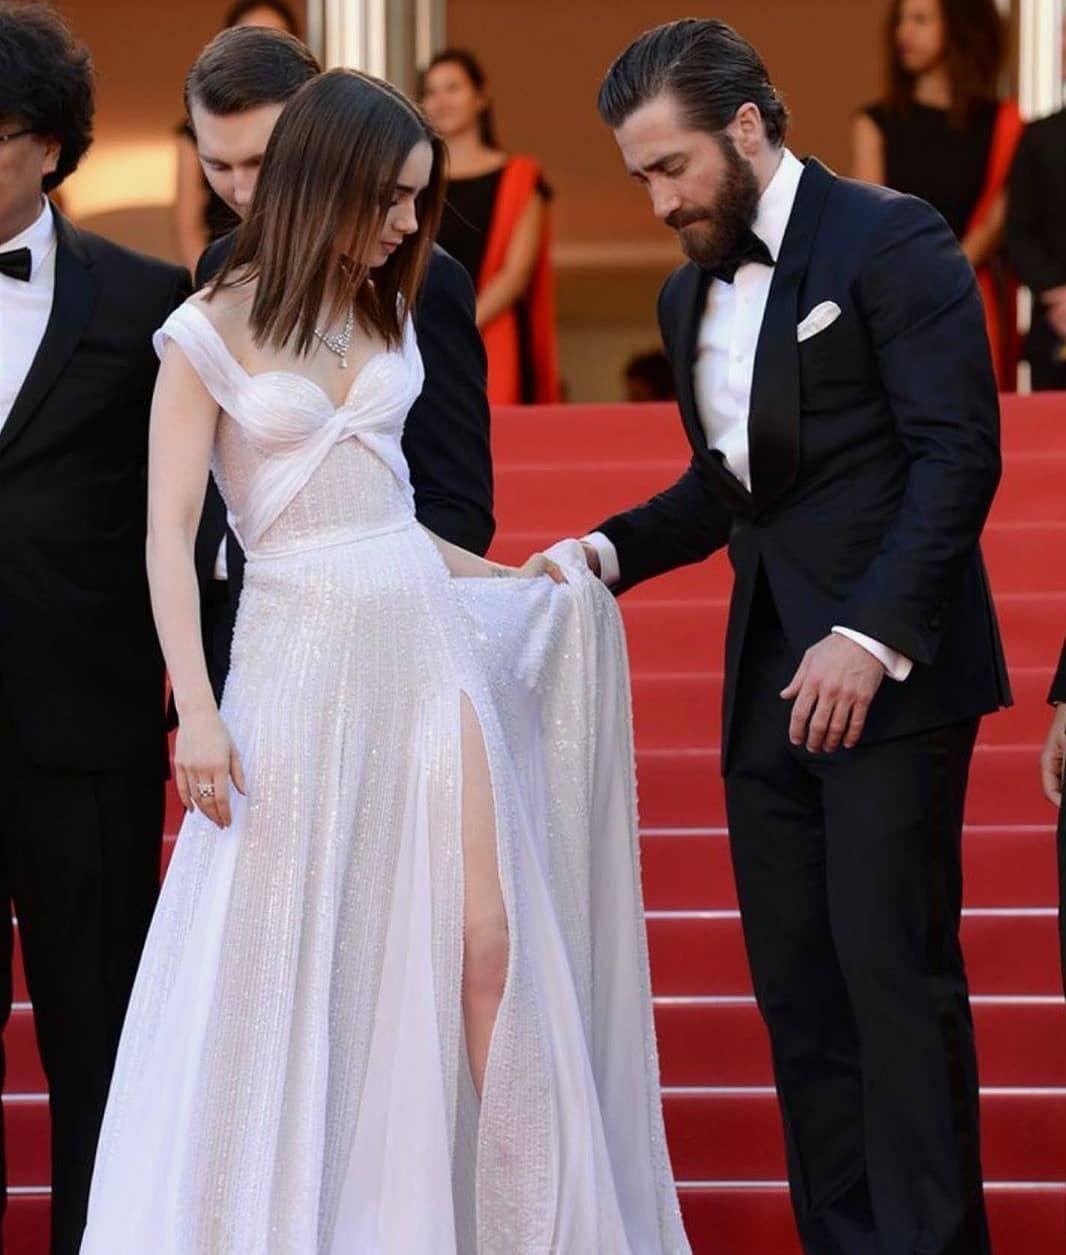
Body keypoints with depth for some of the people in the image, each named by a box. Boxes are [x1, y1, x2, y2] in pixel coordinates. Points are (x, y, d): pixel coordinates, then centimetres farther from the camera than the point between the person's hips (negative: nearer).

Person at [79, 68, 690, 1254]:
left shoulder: (385, 318, 13)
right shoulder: (215, 331, -3)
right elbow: (169, 534, -6)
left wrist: (507, 577, 22)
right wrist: (196, 710, -13)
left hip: (426, 640, 5)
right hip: (301, 655, -4)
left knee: (487, 945, -4)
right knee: (290, 969, -1)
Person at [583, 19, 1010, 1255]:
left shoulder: (891, 242, -7)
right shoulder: (691, 294, 16)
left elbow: (958, 454, -13)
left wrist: (872, 638, -21)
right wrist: (612, 550, 5)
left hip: (887, 667, -7)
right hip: (766, 686, 7)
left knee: (893, 966, -10)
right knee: (796, 986, 5)